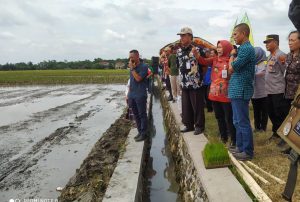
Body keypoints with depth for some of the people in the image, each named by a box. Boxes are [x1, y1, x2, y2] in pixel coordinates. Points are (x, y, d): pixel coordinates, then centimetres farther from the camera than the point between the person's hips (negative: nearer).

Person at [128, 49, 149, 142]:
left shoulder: (143, 66, -8)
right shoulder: (132, 66, 12)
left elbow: (138, 78, -20)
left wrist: (132, 68, -15)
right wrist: (128, 94, 16)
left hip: (140, 95, -7)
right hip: (132, 95, 7)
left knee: (142, 115, 0)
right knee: (136, 115, 12)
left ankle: (144, 133, 9)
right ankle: (140, 132, 22)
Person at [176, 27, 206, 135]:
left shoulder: (197, 49, -9)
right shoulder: (179, 51, 10)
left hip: (196, 84, -6)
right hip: (184, 84, 6)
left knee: (197, 106, 3)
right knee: (185, 106, 13)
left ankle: (199, 126, 17)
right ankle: (189, 125, 27)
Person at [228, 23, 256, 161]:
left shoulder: (246, 48, -14)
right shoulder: (242, 48, 16)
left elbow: (231, 68, -17)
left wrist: (232, 55, -3)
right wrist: (234, 55, 2)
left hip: (240, 90, -10)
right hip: (236, 90, 10)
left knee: (243, 122, -2)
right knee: (237, 122, 17)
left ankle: (248, 152, 8)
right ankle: (240, 147, 29)